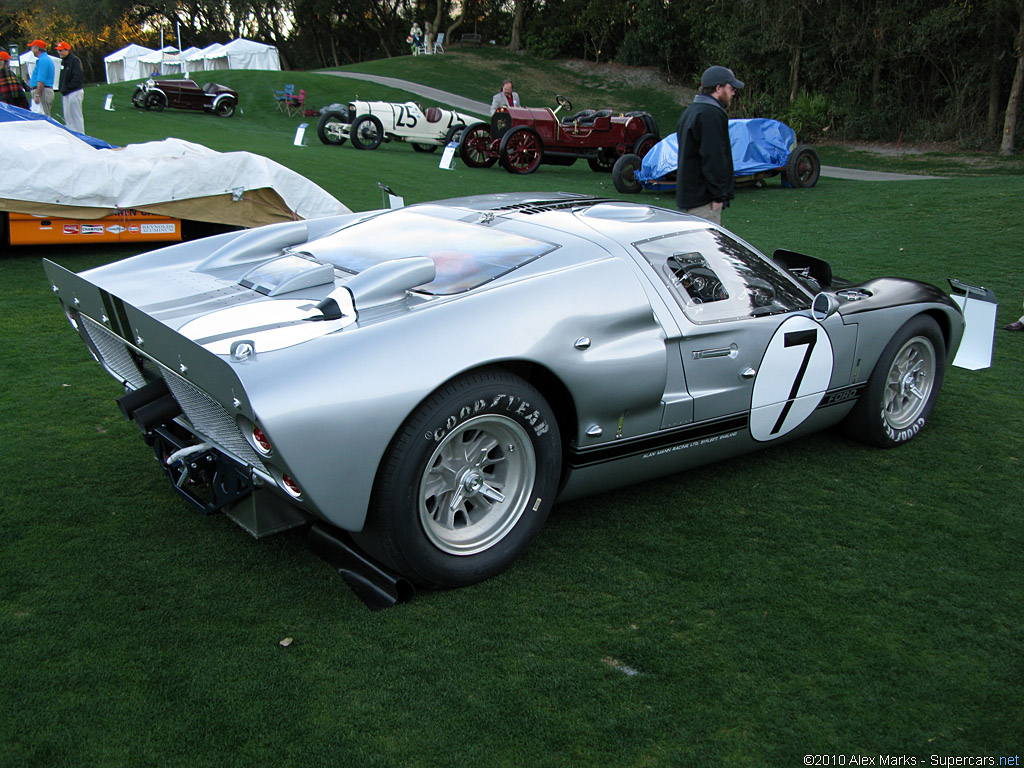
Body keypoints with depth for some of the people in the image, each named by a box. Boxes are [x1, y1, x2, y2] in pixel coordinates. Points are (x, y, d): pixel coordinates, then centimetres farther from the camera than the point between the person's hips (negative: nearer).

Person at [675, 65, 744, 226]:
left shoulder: (690, 111, 18)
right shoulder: (711, 114, -16)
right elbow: (713, 158, -21)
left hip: (688, 193, 11)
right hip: (703, 199, -11)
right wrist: (718, 196, -18)